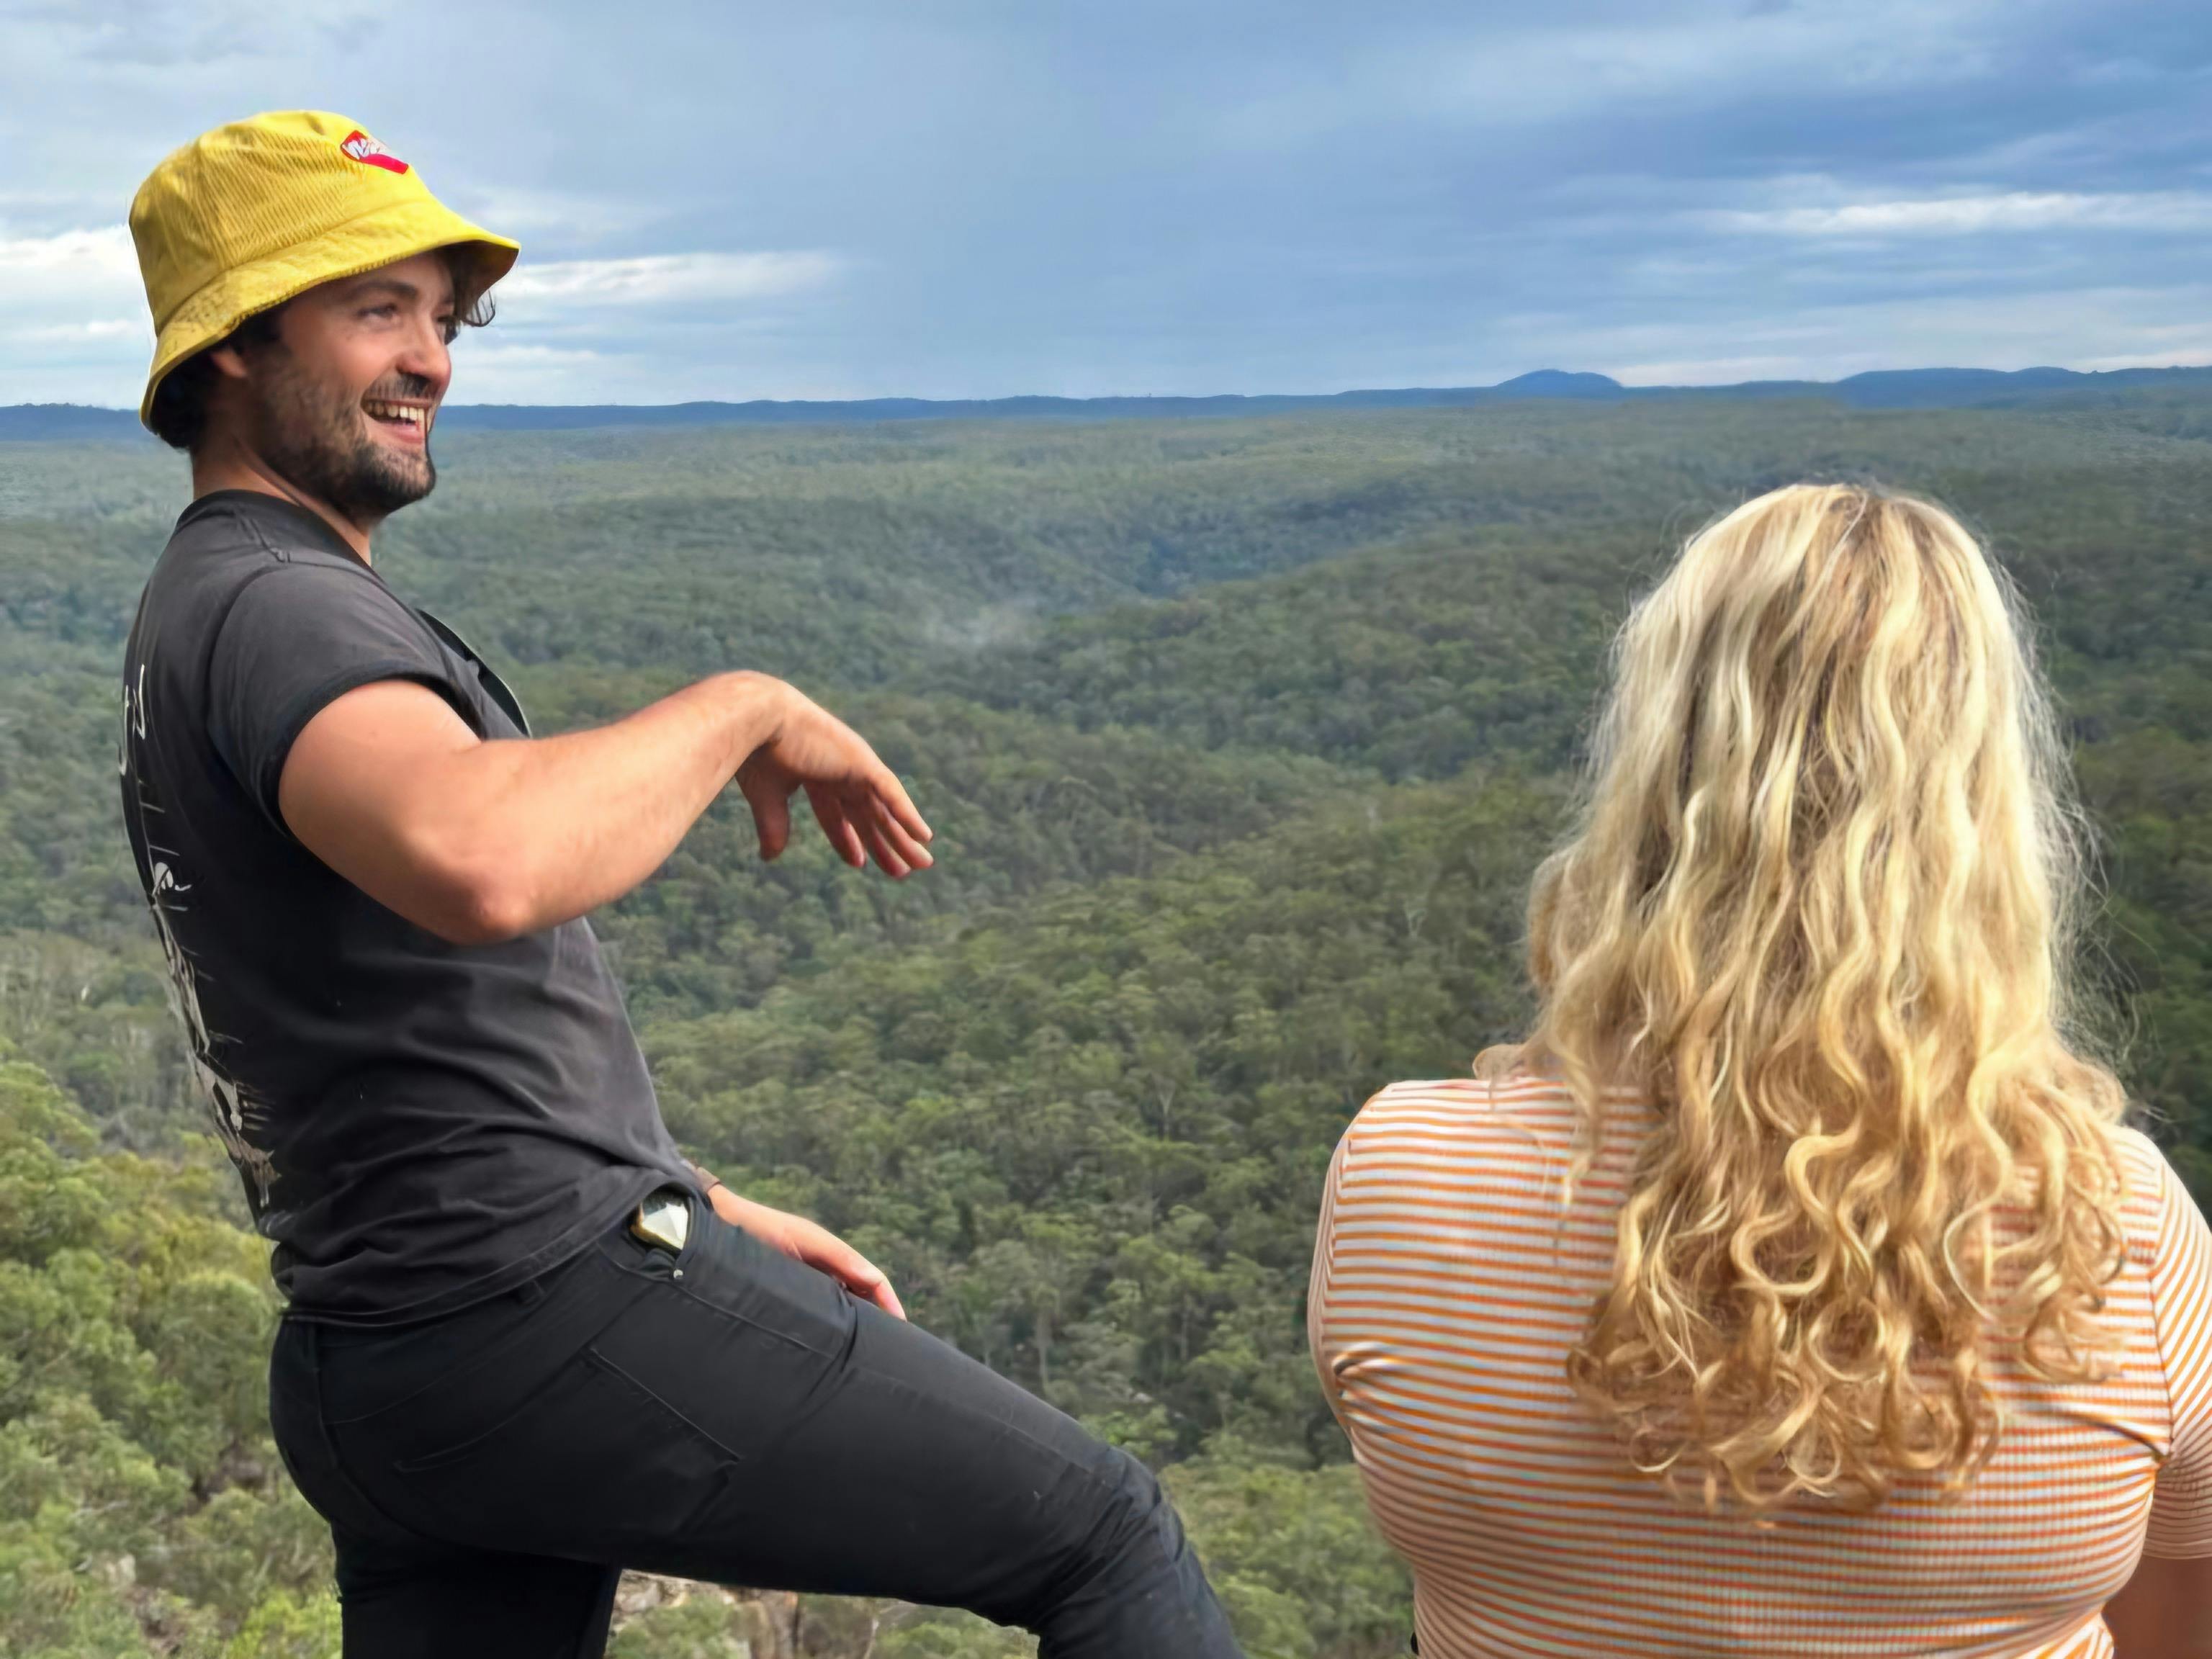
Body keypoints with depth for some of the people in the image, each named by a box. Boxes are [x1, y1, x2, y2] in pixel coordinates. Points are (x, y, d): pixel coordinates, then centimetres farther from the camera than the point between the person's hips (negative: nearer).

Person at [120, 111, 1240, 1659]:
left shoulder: (205, 622, 18)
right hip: (557, 1312, -10)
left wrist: (712, 1215, 22)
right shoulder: (272, 607, -15)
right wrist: (745, 710, -21)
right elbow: (485, 867, -40)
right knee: (1107, 1534, 2)